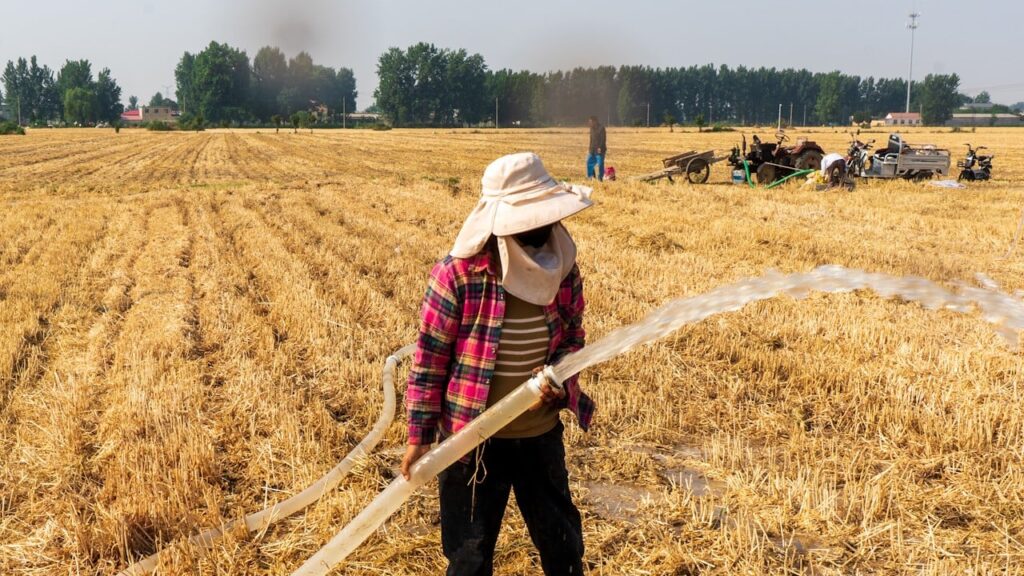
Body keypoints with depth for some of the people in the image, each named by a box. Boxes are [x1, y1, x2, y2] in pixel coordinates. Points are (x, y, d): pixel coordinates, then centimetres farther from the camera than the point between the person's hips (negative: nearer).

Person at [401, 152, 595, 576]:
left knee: (563, 542, 21)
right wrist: (420, 433, -10)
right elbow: (430, 356, -12)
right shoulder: (457, 274, -19)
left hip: (542, 434, 4)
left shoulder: (562, 269, -5)